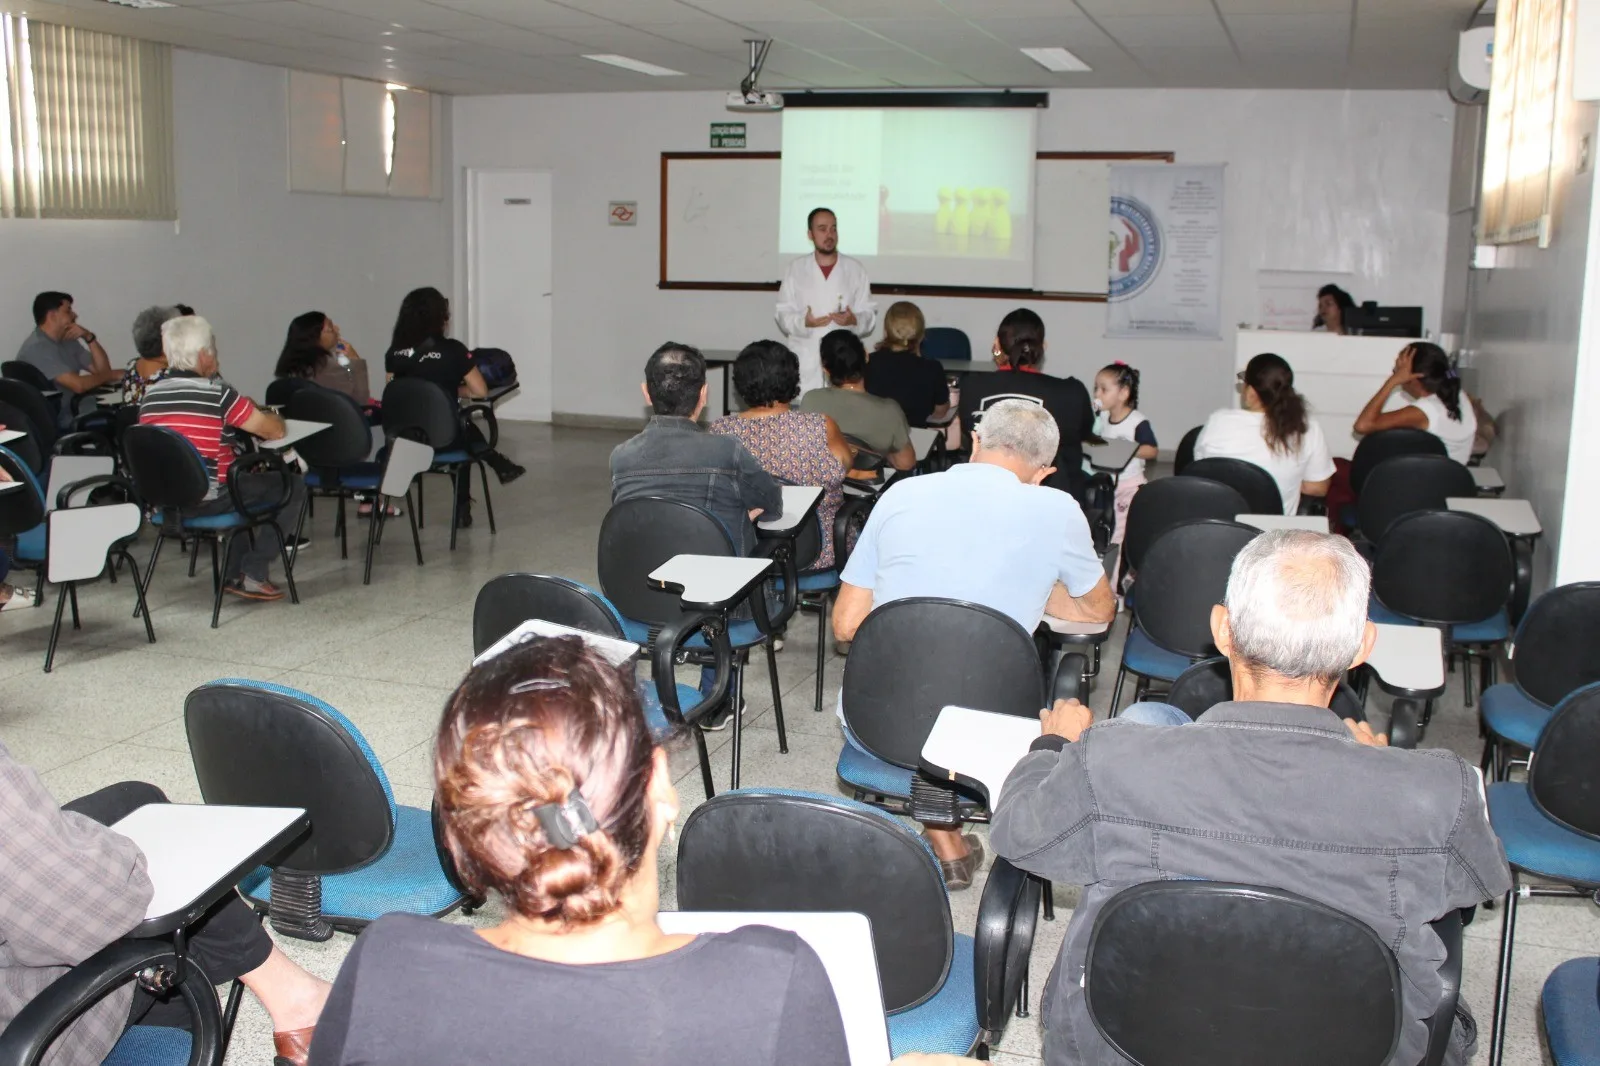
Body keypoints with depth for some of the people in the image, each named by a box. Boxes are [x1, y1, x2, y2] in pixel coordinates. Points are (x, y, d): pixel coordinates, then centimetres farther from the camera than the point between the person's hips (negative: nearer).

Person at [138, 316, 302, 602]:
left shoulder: (150, 395, 2)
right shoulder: (217, 393, -17)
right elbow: (275, 431, -11)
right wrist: (265, 415, 12)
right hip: (207, 501, -7)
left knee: (248, 481, 33)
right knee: (292, 486, 9)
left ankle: (232, 574, 32)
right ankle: (253, 575, 8)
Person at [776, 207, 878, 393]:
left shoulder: (855, 270, 7)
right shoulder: (795, 269, 7)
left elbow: (869, 314, 6)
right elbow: (783, 315, 5)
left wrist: (854, 320, -16)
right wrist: (803, 322, -15)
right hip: (806, 362, 0)